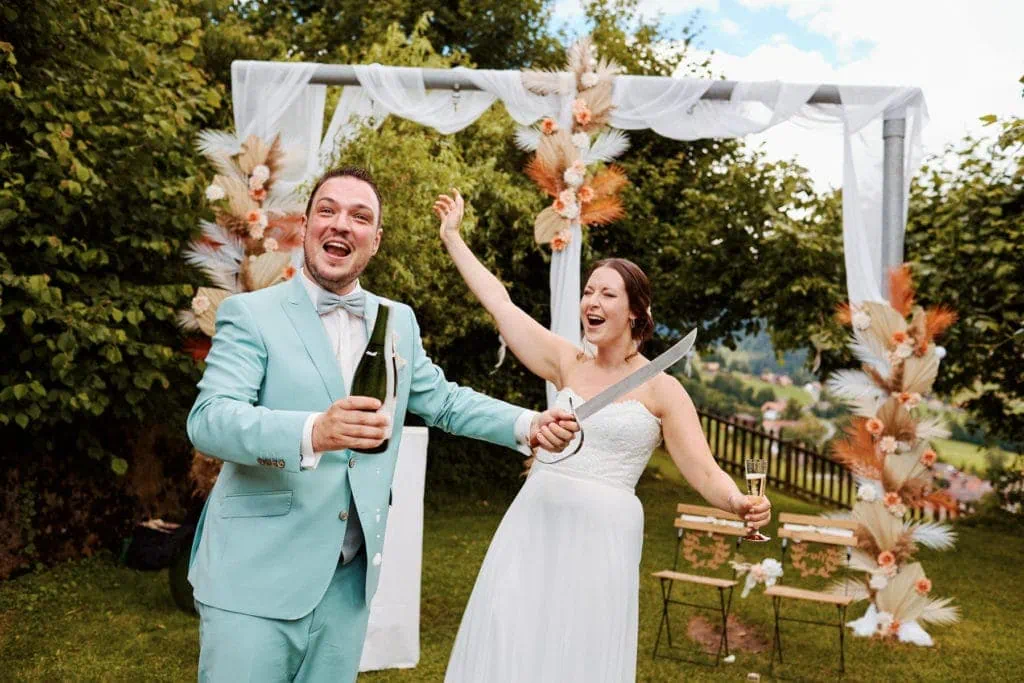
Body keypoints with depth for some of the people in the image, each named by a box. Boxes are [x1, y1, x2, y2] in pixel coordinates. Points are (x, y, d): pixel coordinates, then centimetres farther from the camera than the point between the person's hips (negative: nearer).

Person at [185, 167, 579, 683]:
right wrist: (313, 432, -37)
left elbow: (443, 400, 19)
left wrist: (530, 425, 4)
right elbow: (209, 420, -19)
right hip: (257, 578, -4)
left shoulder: (398, 321, 9)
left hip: (349, 583, 5)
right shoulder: (251, 314, -6)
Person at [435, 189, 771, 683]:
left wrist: (741, 504, -29)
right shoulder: (567, 364, 7)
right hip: (531, 526, 4)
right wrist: (451, 236, 16)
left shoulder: (661, 389, -2)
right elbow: (500, 304, 11)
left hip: (600, 537, -3)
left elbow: (704, 472, -6)